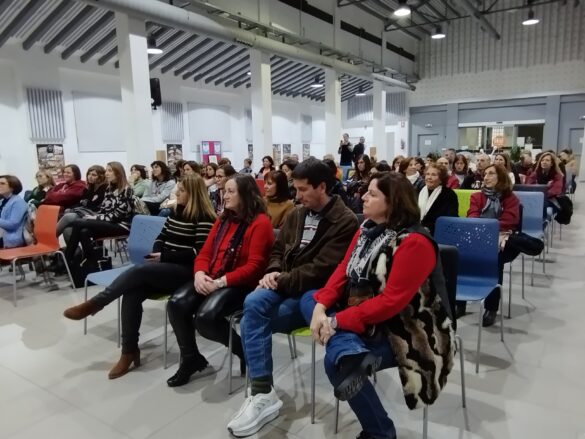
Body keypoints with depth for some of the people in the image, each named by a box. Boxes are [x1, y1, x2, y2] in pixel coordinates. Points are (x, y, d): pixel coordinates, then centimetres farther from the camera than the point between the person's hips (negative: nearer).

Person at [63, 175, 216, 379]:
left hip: (184, 271, -7)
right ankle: (129, 351, -12)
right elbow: (161, 237, 20)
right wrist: (156, 254, -1)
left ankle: (93, 304, -9)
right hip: (164, 268, 7)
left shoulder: (204, 218, -10)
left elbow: (199, 252, -17)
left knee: (138, 270, -27)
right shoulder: (176, 211, 15)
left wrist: (164, 256, -14)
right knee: (132, 293, -20)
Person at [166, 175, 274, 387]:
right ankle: (191, 358, 7)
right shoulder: (223, 219, 17)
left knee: (205, 317, -30)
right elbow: (205, 252, 13)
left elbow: (254, 266, -17)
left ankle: (244, 350, 0)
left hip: (240, 285, -7)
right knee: (177, 304, -17)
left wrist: (220, 282, -22)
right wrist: (200, 274, -9)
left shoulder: (260, 223, -9)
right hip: (211, 280, 7)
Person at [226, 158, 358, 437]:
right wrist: (274, 272, -5)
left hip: (314, 293, -5)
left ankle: (262, 394, -5)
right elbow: (278, 250, 18)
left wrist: (282, 280, -18)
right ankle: (262, 394, -21)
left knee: (252, 322, -27)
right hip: (285, 285, 6)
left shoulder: (345, 221, -9)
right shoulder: (297, 215, 15)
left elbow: (322, 269, -18)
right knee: (253, 303, -28)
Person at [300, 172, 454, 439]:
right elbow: (342, 271, 1)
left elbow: (391, 301, -26)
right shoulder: (367, 229, 4)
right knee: (309, 299, -6)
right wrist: (321, 306, -15)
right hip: (361, 315, 9)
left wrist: (338, 321, -25)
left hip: (403, 330, -8)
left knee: (334, 362, -23)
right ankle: (351, 354, -30)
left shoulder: (414, 243, -22)